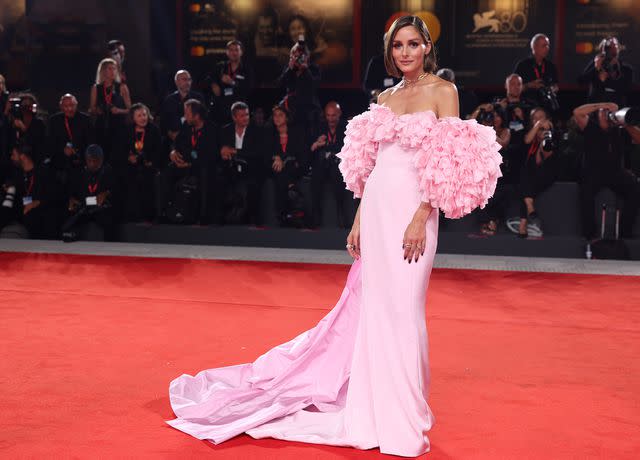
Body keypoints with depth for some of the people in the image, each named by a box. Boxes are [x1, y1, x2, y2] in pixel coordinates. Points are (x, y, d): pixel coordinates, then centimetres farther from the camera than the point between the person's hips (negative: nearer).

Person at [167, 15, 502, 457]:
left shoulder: (443, 91, -2)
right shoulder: (386, 98, 14)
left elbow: (448, 166, -8)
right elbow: (369, 167, 14)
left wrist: (420, 219, -16)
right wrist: (359, 221, 9)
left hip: (412, 211, -5)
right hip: (376, 209, 5)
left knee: (402, 311, -2)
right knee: (372, 308, 9)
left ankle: (402, 416, 12)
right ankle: (373, 408, 23)